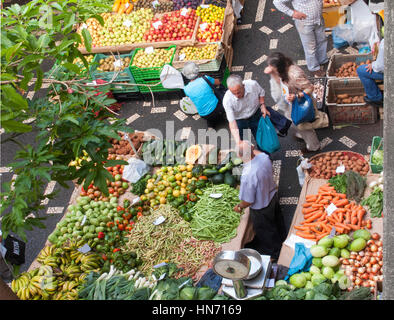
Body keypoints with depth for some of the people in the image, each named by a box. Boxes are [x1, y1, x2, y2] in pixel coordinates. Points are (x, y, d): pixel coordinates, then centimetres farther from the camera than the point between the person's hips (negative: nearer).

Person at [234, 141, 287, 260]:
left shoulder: (247, 175, -43)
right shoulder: (264, 157, -23)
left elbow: (248, 201, -30)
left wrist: (239, 207, -7)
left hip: (261, 208, -7)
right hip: (273, 195, 7)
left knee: (266, 233, 23)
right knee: (276, 220, 35)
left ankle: (273, 254, 48)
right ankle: (281, 239, 63)